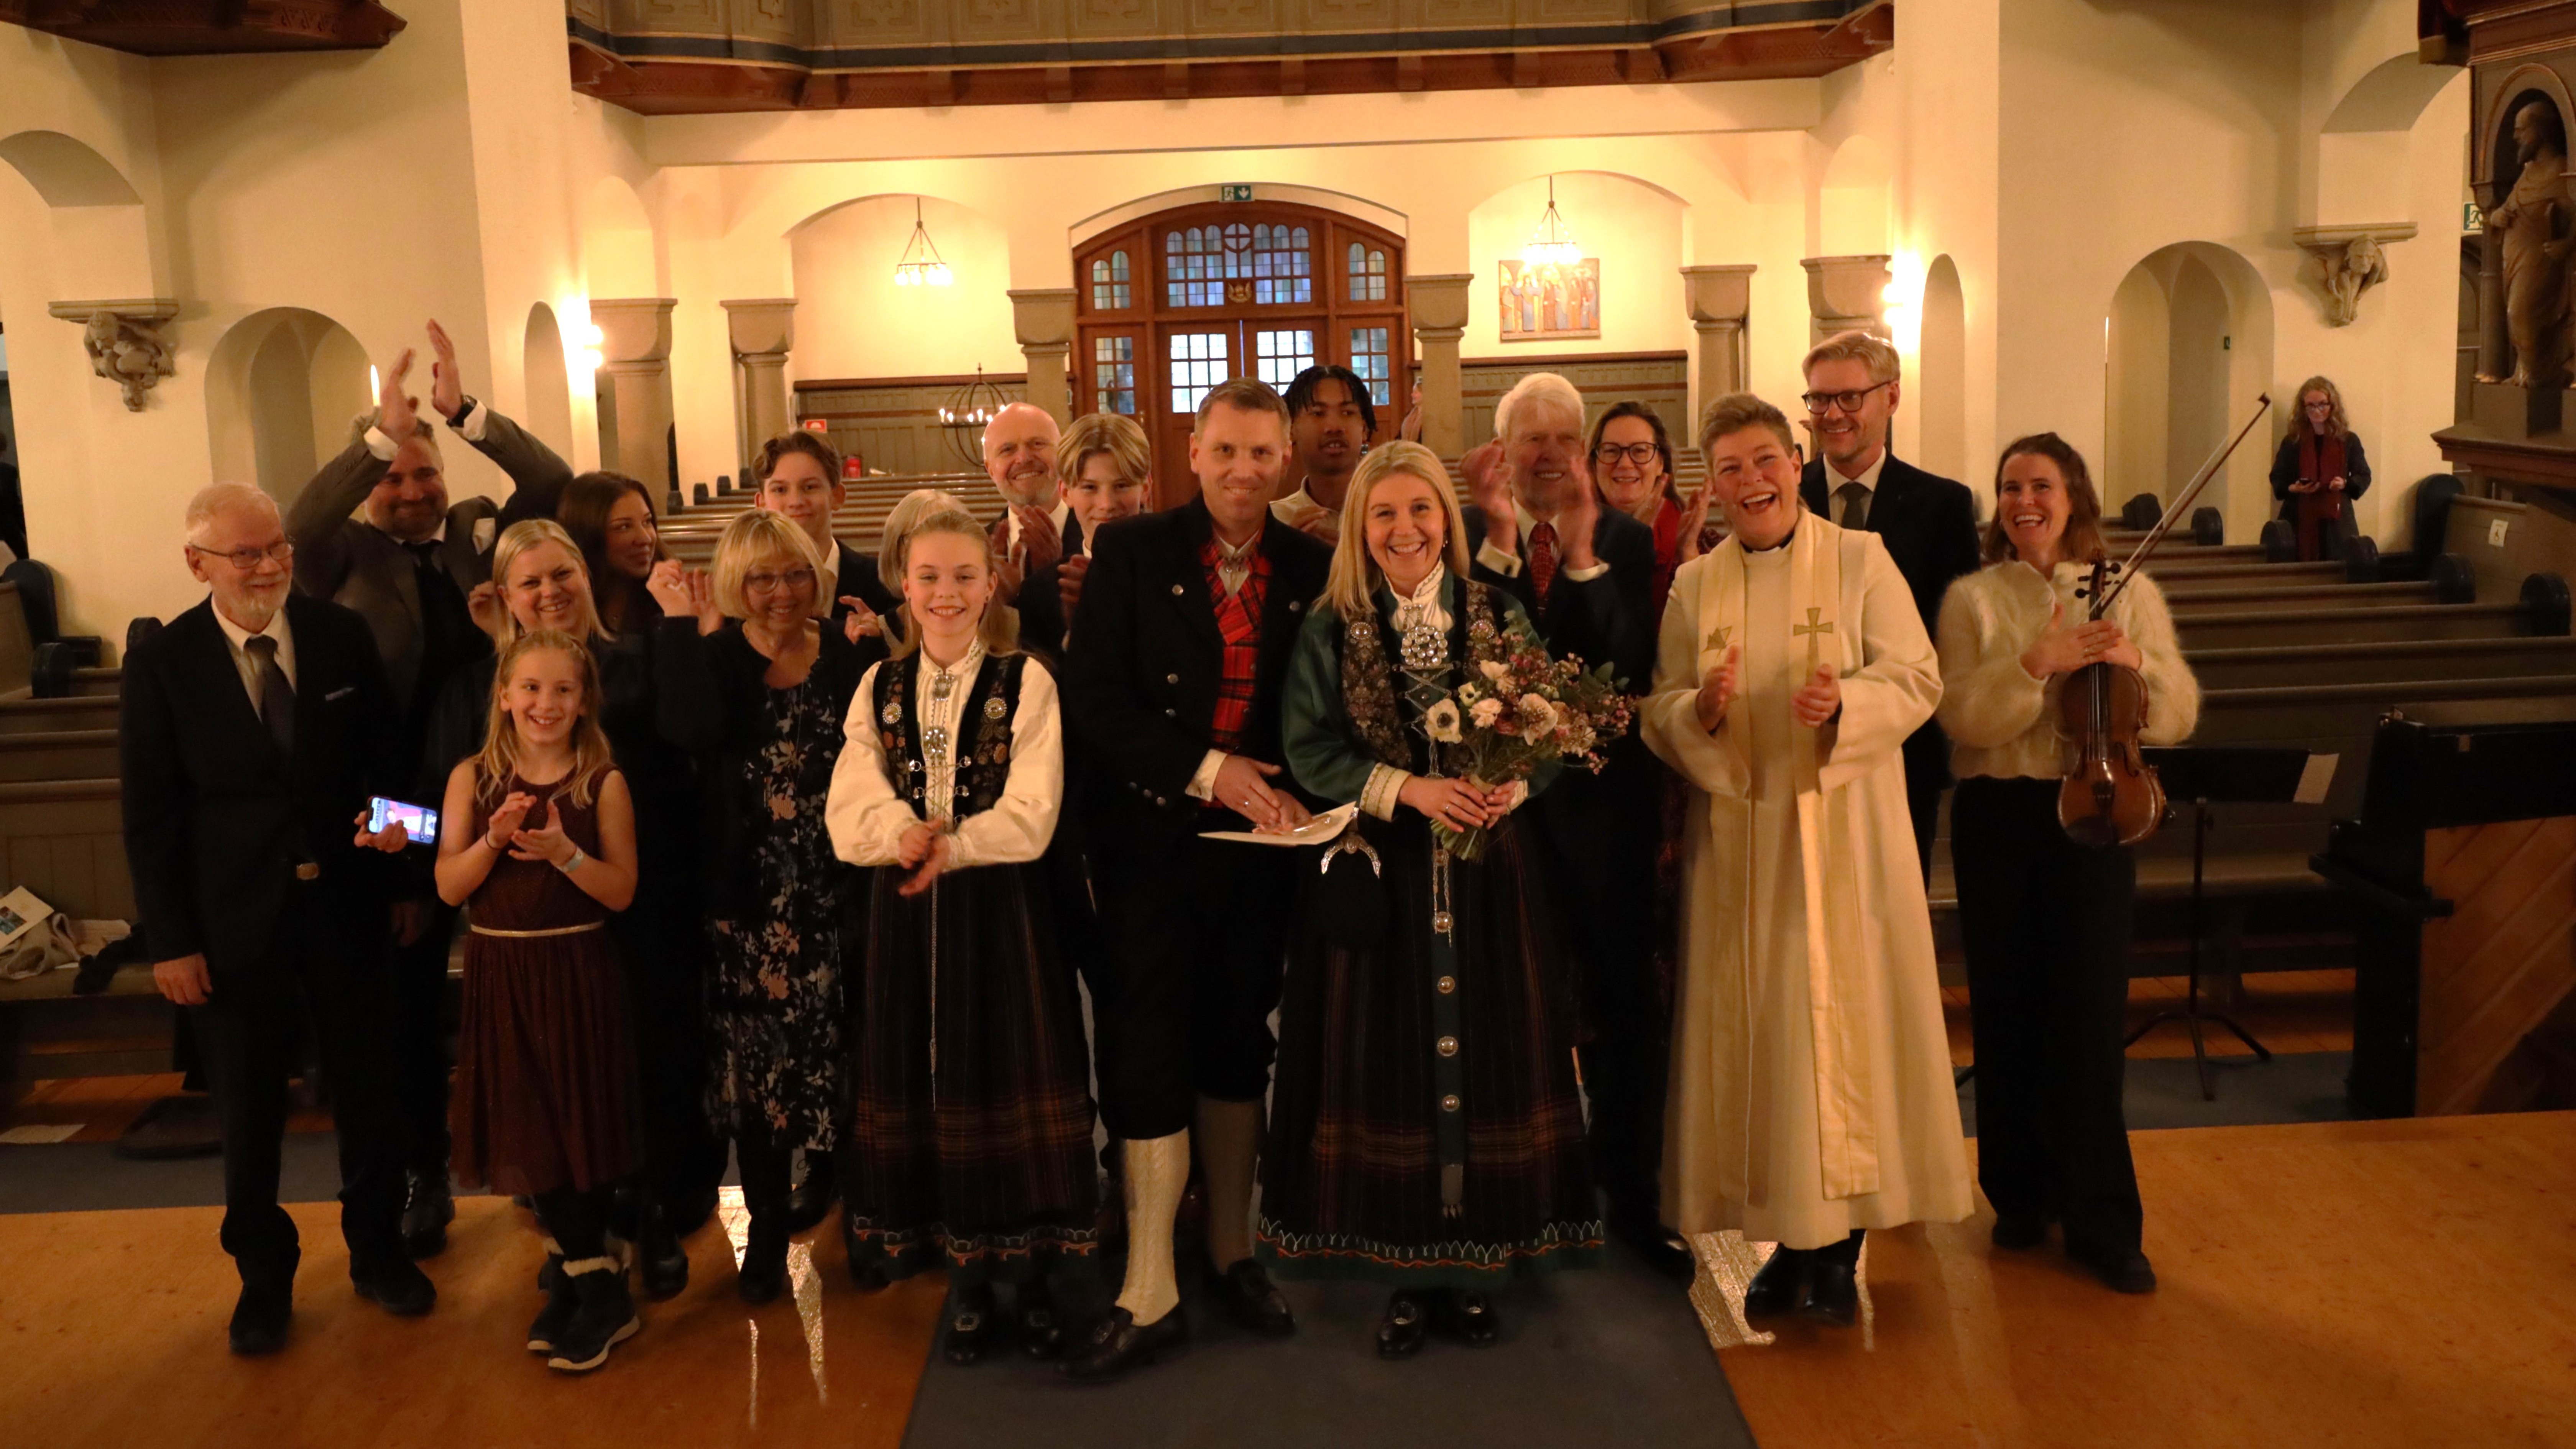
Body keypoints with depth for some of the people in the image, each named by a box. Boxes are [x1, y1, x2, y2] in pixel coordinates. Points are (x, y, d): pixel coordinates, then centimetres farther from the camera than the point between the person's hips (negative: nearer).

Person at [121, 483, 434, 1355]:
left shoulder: (342, 638, 0)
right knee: (249, 1115, 10)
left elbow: (389, 765, 5)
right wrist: (170, 941, -7)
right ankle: (263, 1278, 28)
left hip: (346, 909, 2)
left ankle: (377, 1250, 31)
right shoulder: (161, 664, -6)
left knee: (369, 1092, 12)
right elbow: (149, 816, -4)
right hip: (235, 923, -1)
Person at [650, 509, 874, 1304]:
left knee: (842, 1050, 5)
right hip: (749, 896, 0)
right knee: (757, 1055, 5)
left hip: (837, 890, 0)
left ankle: (835, 1187, 31)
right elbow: (691, 729, -18)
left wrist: (876, 659, -17)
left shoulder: (849, 655, 3)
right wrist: (681, 624, -14)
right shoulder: (714, 658, 3)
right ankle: (769, 1223, 20)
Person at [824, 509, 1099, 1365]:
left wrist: (946, 847, -19)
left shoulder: (1026, 682, -3)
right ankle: (964, 1285, 23)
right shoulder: (879, 686, 7)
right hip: (905, 916, 3)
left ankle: (1031, 1280, 18)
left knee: (1009, 1079, 2)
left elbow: (1031, 819, -11)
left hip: (1001, 913, -3)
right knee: (926, 1083, 8)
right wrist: (904, 835, -21)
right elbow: (849, 820, -2)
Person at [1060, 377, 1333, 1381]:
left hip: (1259, 844, 3)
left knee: (1239, 1050, 14)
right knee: (1147, 1059, -1)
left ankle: (1232, 1255, 29)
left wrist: (1291, 793, -10)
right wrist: (1208, 770, -19)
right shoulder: (1131, 552, -4)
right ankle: (1150, 1295, 9)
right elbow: (1095, 702, -10)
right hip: (1154, 840, -2)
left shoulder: (1312, 568, 4)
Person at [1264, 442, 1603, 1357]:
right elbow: (1308, 750, -5)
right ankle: (1406, 1274, 15)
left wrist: (1507, 787, -17)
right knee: (1386, 1061, 2)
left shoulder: (1500, 618, 5)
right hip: (1377, 874, -1)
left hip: (1489, 870, 1)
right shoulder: (1331, 630, 1)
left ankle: (1474, 1267, 18)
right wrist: (1410, 789, -17)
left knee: (1487, 1051, 5)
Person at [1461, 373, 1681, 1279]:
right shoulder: (1467, 537, 1)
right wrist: (1501, 540, -19)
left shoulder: (1626, 541, 1)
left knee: (1623, 1003, 7)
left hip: (1601, 796, 0)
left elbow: (1633, 663, -14)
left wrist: (1583, 550, -20)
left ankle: (1630, 1198, 22)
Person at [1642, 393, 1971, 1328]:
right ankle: (1792, 1240, 16)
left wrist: (1844, 704, -22)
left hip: (1841, 830, -2)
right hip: (1739, 836, 3)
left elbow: (1916, 679, -3)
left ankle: (1841, 1243, 10)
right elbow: (1659, 712, 7)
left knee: (1846, 1016, -2)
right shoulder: (1694, 585, 9)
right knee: (1757, 1022, 4)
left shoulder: (1861, 559, 1)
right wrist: (1702, 712, -16)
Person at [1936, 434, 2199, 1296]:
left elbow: (2179, 719, 2)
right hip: (1998, 819, 1)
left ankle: (2102, 1223, 7)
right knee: (2007, 1010, 7)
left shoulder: (2129, 592, 6)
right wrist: (2033, 665, -21)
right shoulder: (1974, 598, 4)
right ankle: (2021, 1195, 23)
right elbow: (1965, 717, -8)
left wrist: (2136, 664, -16)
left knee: (2089, 1015, -3)